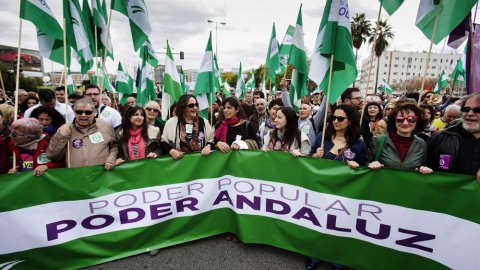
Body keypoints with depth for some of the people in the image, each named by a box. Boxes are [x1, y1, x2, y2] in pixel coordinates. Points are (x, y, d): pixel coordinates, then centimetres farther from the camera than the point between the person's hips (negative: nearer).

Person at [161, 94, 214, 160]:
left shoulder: (203, 122, 14)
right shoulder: (171, 122, 9)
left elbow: (211, 140, 18)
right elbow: (164, 142, 11)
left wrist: (208, 147, -3)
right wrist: (172, 151, -7)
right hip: (180, 160, -1)